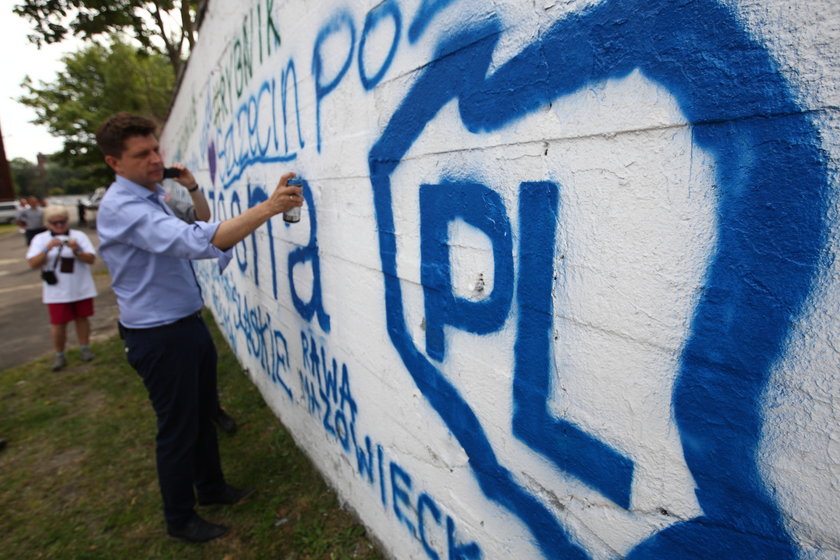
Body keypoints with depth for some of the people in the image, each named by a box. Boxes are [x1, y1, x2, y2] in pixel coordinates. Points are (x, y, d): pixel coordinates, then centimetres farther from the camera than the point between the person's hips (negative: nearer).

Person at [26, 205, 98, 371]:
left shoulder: (79, 236, 0)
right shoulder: (40, 239, 1)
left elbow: (91, 259, -6)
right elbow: (33, 263, -8)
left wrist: (77, 251, -23)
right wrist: (47, 249, -22)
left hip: (82, 289, 1)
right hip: (57, 292, 0)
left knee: (82, 318, 12)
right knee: (59, 324, 3)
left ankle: (85, 349, 26)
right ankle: (59, 356, 16)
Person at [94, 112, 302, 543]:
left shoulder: (152, 197, 10)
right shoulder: (123, 208, -23)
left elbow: (196, 231, 24)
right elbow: (196, 241, -41)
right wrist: (268, 207, -44)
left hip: (189, 325, 9)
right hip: (159, 337, -9)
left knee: (203, 413, 21)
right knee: (177, 428, 7)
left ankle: (211, 487, 42)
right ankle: (179, 519, 30)